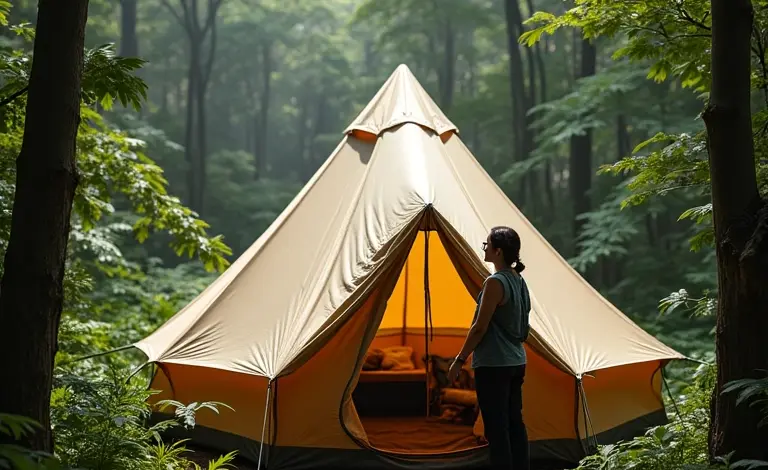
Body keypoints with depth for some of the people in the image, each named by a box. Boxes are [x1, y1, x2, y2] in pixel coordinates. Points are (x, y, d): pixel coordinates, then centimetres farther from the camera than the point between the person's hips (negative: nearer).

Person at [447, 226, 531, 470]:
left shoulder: (495, 282, -18)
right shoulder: (519, 281, 10)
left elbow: (480, 327, -17)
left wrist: (459, 360, -9)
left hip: (493, 365, -9)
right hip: (516, 362, 9)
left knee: (496, 427, -4)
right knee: (514, 422, 14)